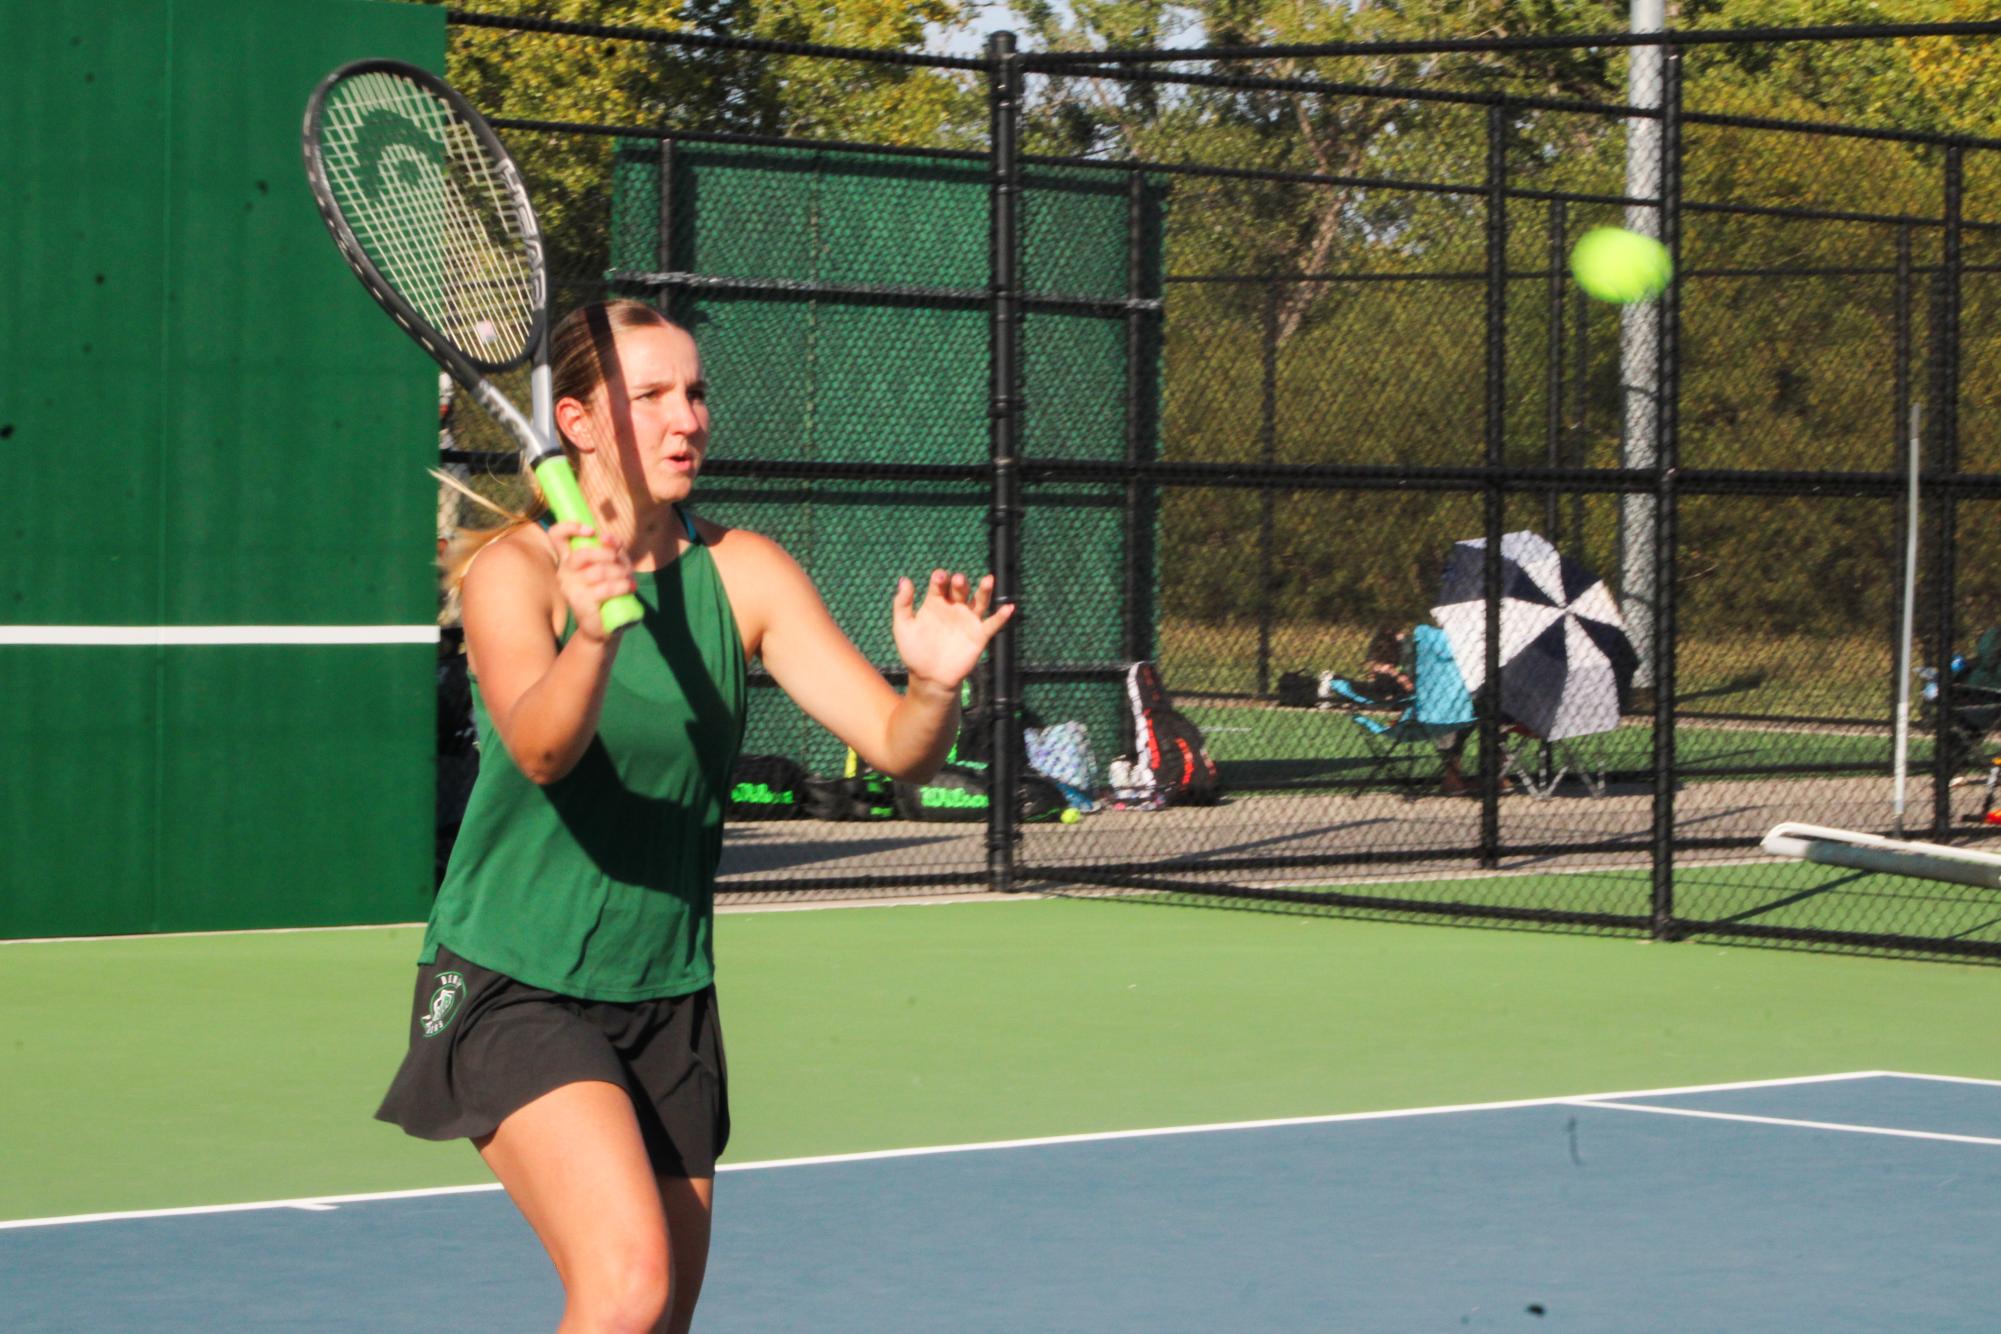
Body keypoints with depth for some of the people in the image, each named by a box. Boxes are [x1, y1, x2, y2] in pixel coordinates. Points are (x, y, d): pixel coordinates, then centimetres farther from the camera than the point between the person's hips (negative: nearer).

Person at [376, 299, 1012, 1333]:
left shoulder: (742, 573, -1)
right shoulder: (515, 570, -13)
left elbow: (899, 749, -8)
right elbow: (541, 753, -32)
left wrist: (934, 685, -30)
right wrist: (591, 633, -51)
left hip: (669, 1003, 5)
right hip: (512, 987, -5)